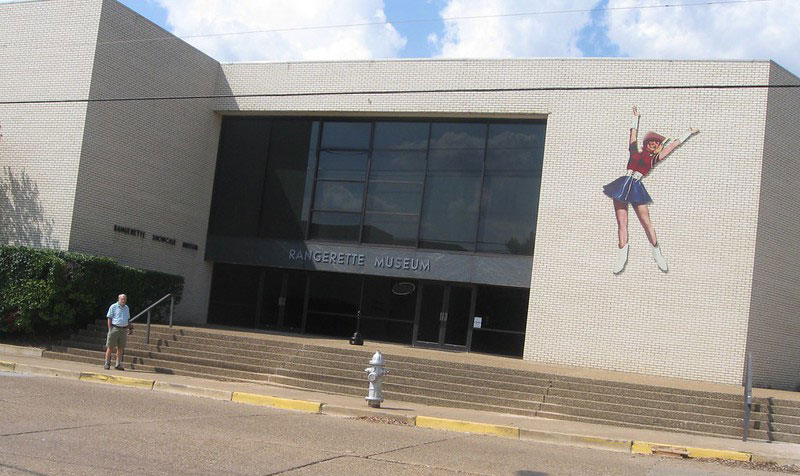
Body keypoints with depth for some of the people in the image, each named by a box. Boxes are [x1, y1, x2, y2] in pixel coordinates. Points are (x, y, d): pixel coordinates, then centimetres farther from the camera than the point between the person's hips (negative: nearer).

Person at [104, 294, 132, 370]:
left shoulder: (126, 308, 16)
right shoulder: (113, 307, 0)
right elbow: (109, 318, -2)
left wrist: (129, 326, 10)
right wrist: (110, 329, -9)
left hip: (123, 330, 5)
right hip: (114, 328, -5)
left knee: (121, 348, 5)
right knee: (110, 347, -2)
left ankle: (118, 364, 12)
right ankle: (107, 364, 4)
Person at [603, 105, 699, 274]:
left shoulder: (654, 158, 14)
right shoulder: (635, 151, 16)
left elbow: (674, 144, 21)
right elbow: (633, 133, 29)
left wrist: (689, 133, 29)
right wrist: (636, 117, 40)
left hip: (636, 188, -1)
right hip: (622, 185, 1)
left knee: (646, 222, -3)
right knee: (622, 223, -1)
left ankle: (657, 255, 9)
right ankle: (622, 257, 4)